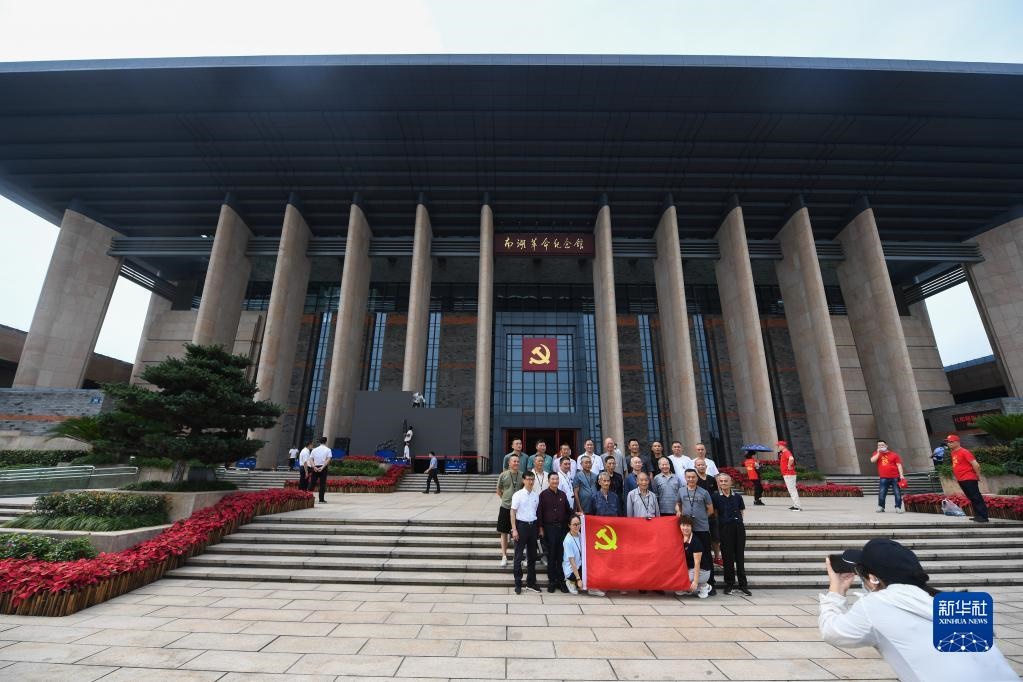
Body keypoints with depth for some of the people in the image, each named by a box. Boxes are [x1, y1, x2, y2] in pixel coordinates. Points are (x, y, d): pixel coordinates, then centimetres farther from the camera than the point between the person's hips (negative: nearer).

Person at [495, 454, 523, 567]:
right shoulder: (503, 475, -4)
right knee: (504, 532, 7)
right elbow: (498, 490, 7)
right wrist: (506, 498, 3)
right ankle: (504, 556, 19)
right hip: (505, 507, 0)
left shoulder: (522, 475, -2)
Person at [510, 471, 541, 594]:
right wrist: (514, 529, -11)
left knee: (532, 555, 14)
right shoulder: (518, 495, -9)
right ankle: (518, 584, 17)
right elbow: (513, 512, -7)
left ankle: (531, 583, 27)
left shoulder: (536, 495, 2)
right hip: (521, 525, -4)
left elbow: (538, 511, 9)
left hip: (533, 525, 4)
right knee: (518, 556, 5)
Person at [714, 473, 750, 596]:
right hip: (725, 528, -1)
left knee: (740, 556, 7)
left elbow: (741, 512, 12)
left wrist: (736, 519, 1)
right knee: (728, 557, 4)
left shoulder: (737, 496, 5)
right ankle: (729, 585, 14)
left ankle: (743, 585, 16)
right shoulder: (716, 497, 0)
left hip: (739, 527, 2)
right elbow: (714, 513, 3)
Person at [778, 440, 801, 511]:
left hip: (789, 475, -11)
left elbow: (791, 459, -37)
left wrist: (789, 466, -25)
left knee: (792, 490, -10)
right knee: (792, 490, 15)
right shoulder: (783, 453, 17)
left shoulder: (786, 452, -16)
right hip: (786, 474, 11)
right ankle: (795, 505, 22)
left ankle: (798, 507, -9)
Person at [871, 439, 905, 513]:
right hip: (883, 478, 1)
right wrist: (878, 453, -6)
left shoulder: (894, 454, 5)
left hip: (895, 477, -1)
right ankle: (881, 507, 10)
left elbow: (899, 465, 1)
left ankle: (898, 507, 8)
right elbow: (872, 460, -7)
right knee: (881, 493, -1)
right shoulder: (877, 453, 10)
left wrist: (901, 475, -8)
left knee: (897, 493, -1)